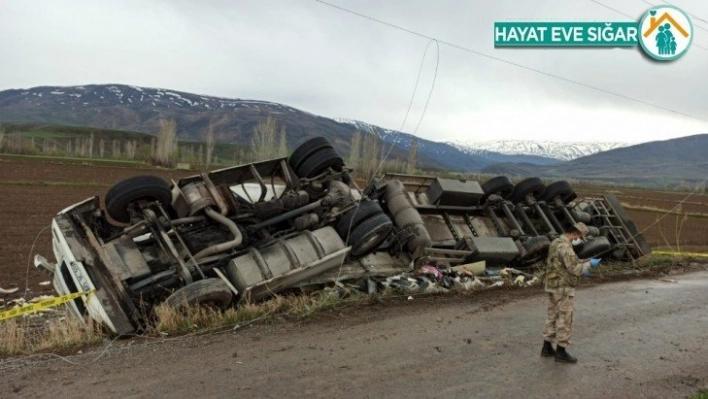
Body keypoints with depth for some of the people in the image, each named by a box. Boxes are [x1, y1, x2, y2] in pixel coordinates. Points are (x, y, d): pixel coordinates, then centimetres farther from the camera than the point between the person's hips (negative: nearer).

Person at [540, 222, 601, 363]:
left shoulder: (556, 243, 11)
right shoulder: (565, 247, -22)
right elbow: (575, 269, -25)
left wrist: (580, 269, 18)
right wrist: (589, 264, -8)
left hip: (554, 287, 10)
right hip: (563, 289, -10)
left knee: (553, 317, 15)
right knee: (565, 320, -1)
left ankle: (547, 348, 22)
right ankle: (561, 352, 6)